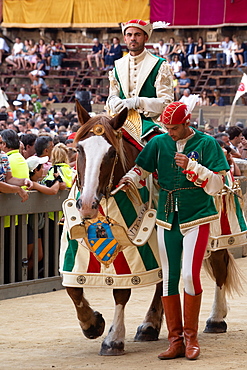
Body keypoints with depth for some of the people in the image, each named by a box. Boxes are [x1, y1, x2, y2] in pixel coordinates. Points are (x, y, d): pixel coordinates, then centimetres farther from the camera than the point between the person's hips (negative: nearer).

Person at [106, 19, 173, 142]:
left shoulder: (160, 66, 4)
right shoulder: (118, 66, 18)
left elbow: (166, 102, -4)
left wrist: (138, 102, -19)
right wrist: (114, 102, -5)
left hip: (149, 121, -3)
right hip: (122, 121, 3)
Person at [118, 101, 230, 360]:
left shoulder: (206, 144, -3)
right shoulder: (159, 143, 6)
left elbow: (216, 185, -8)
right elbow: (141, 170, 8)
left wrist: (191, 166, -20)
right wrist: (128, 180, -14)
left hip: (197, 219, -4)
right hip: (167, 221, 4)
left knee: (190, 275, -13)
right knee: (169, 278, 4)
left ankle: (191, 336, 2)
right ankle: (175, 340, 11)